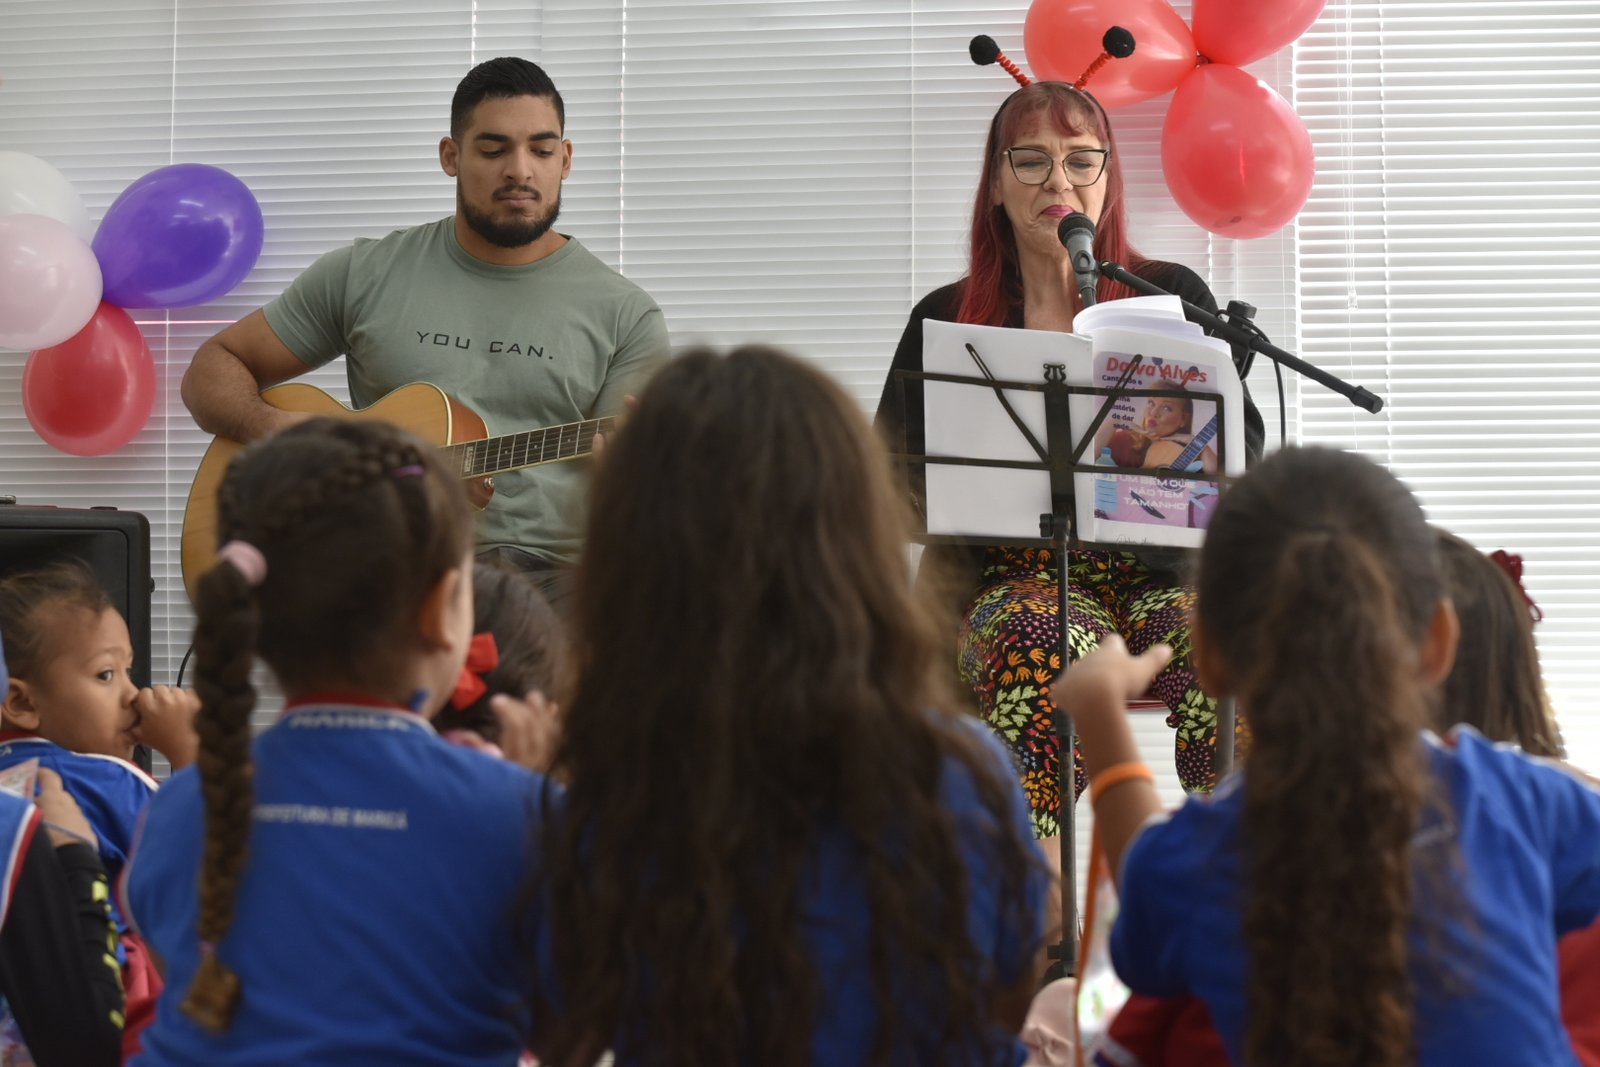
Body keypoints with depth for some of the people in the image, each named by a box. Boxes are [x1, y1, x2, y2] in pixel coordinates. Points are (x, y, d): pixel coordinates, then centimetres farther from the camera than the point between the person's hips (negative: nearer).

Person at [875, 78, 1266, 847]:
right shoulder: (946, 320, 13)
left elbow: (1240, 446, 7)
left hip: (1160, 569, 1)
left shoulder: (1172, 296, 14)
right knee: (1040, 645, -38)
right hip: (1015, 574, 0)